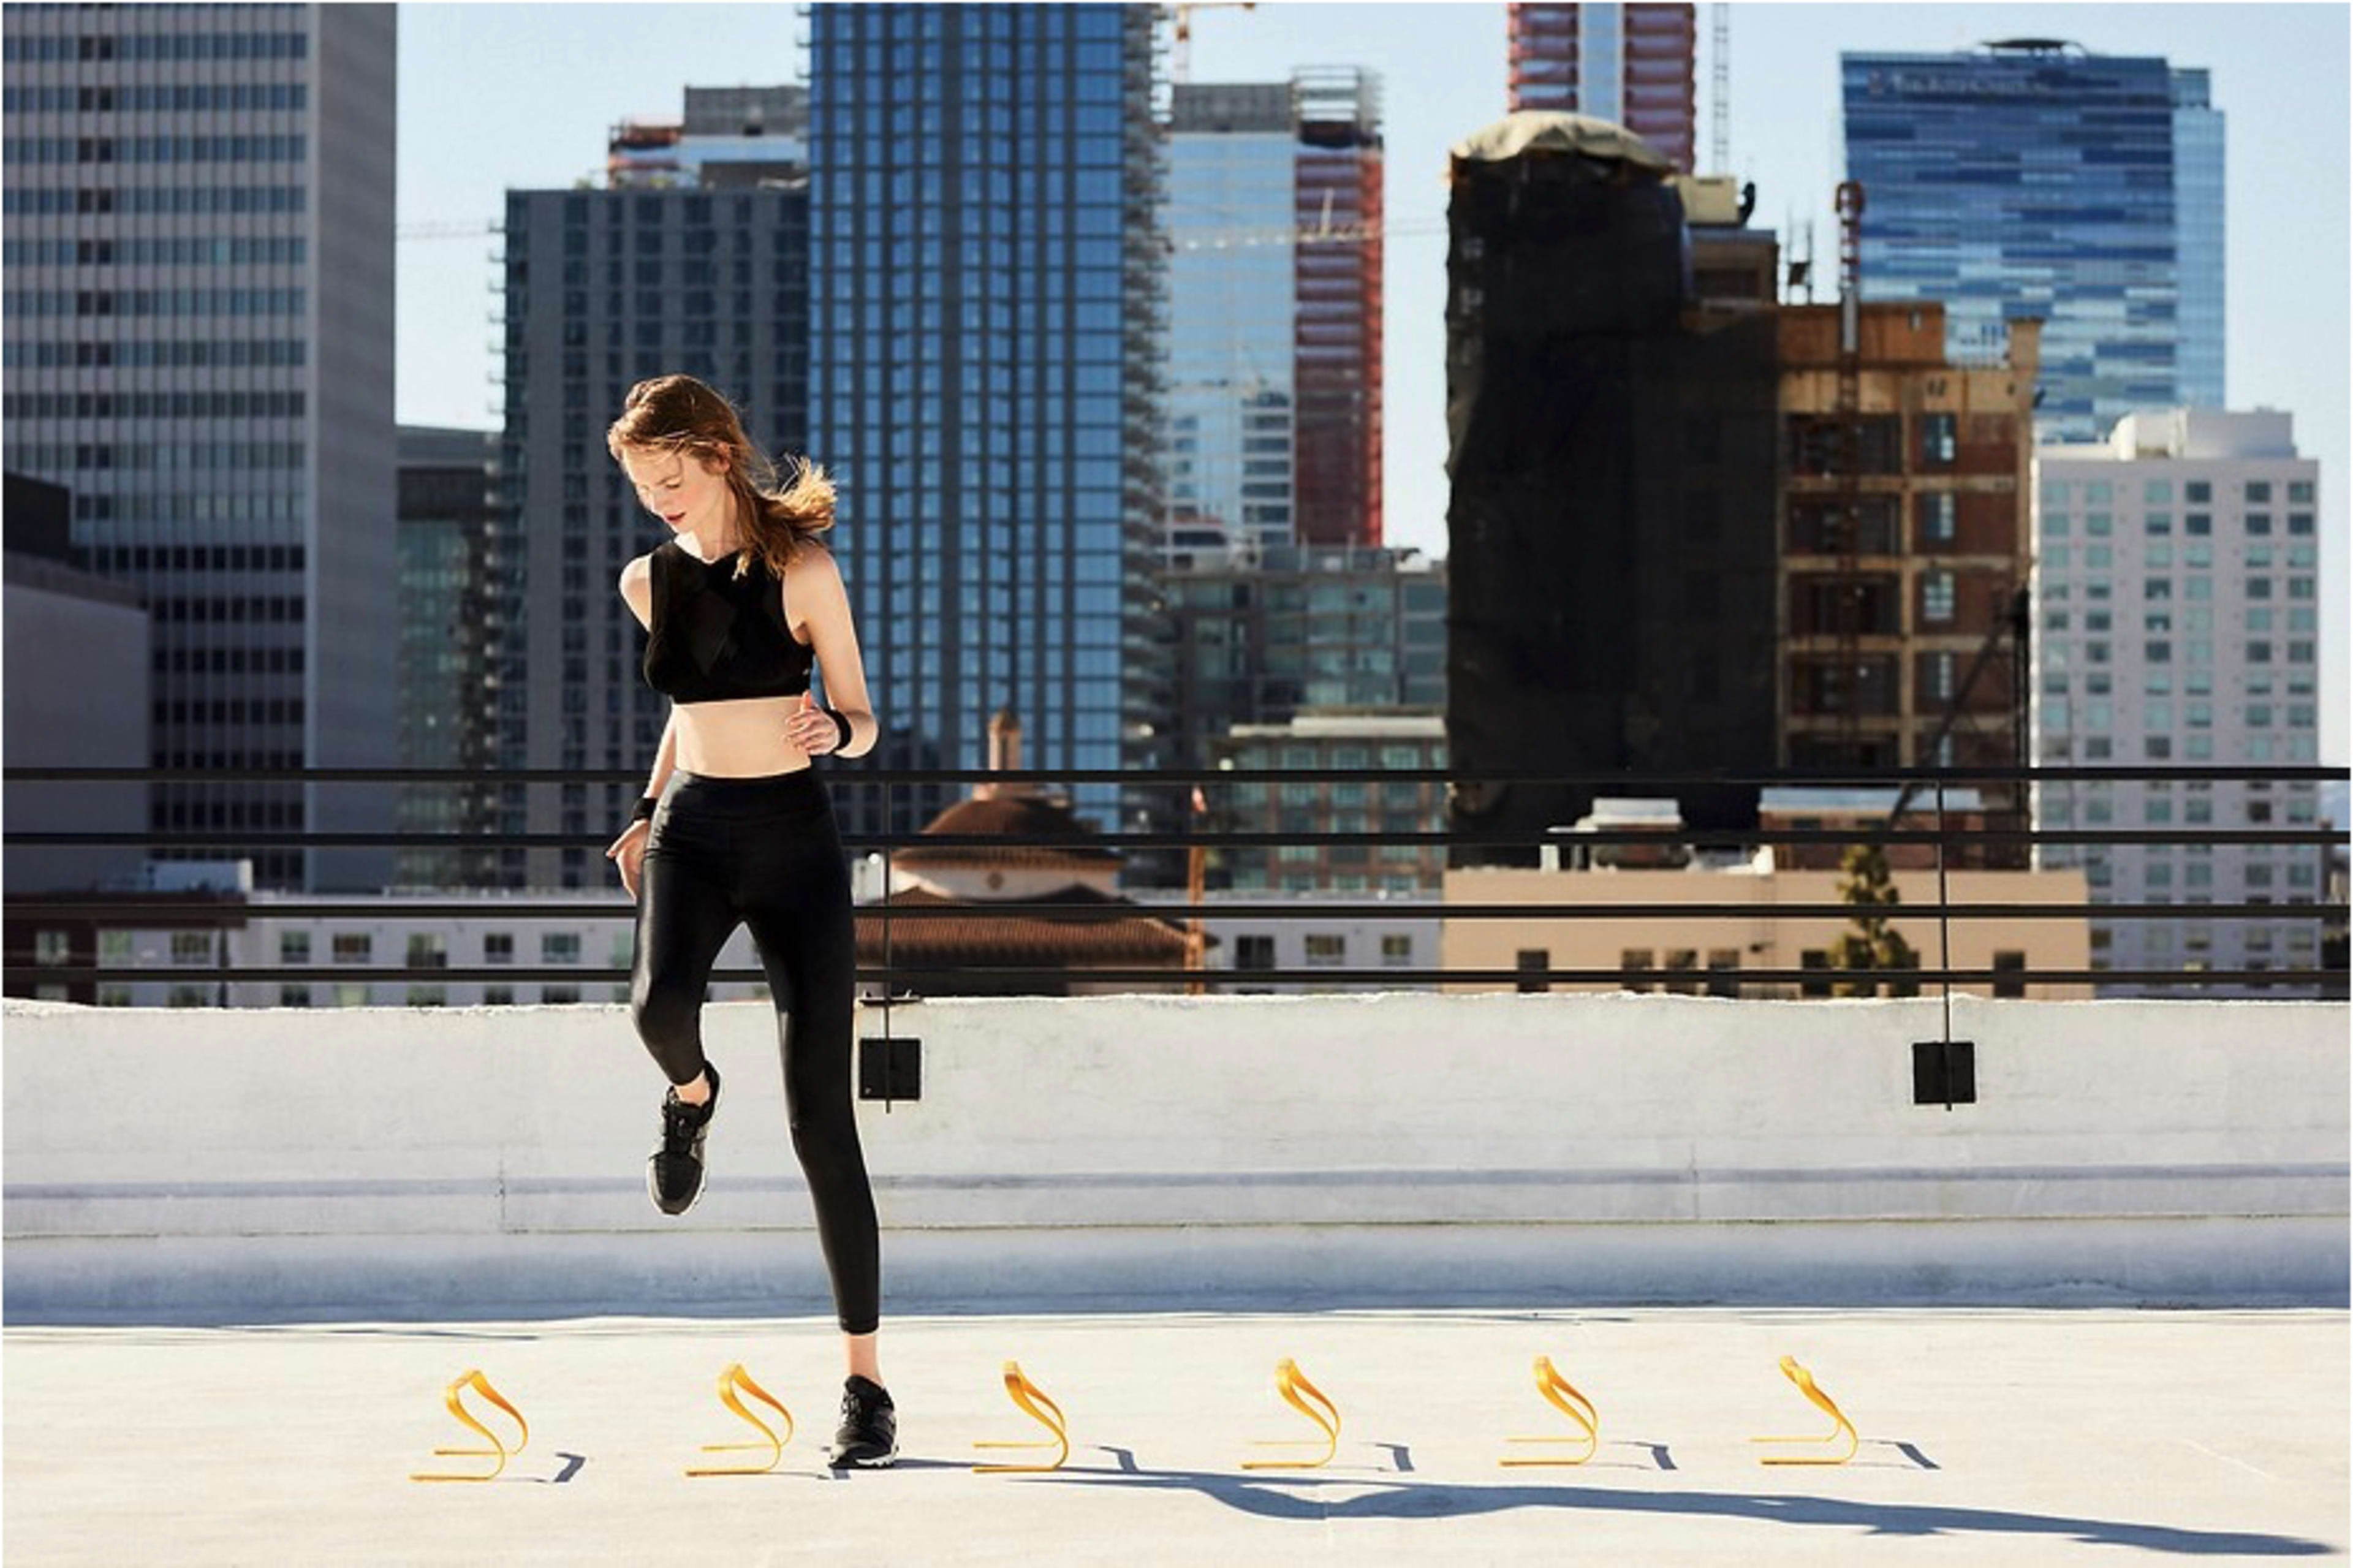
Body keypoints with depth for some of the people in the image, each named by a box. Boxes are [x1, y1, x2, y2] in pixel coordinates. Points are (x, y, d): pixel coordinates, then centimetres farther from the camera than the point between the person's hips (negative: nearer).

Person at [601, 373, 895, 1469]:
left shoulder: (802, 573, -6)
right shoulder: (649, 583, 7)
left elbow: (862, 722, -2)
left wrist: (832, 731, -24)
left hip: (796, 842, -3)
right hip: (692, 833, 3)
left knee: (821, 1120, -6)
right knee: (659, 1004, -32)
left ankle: (865, 1385, 2)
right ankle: (692, 1094, 10)